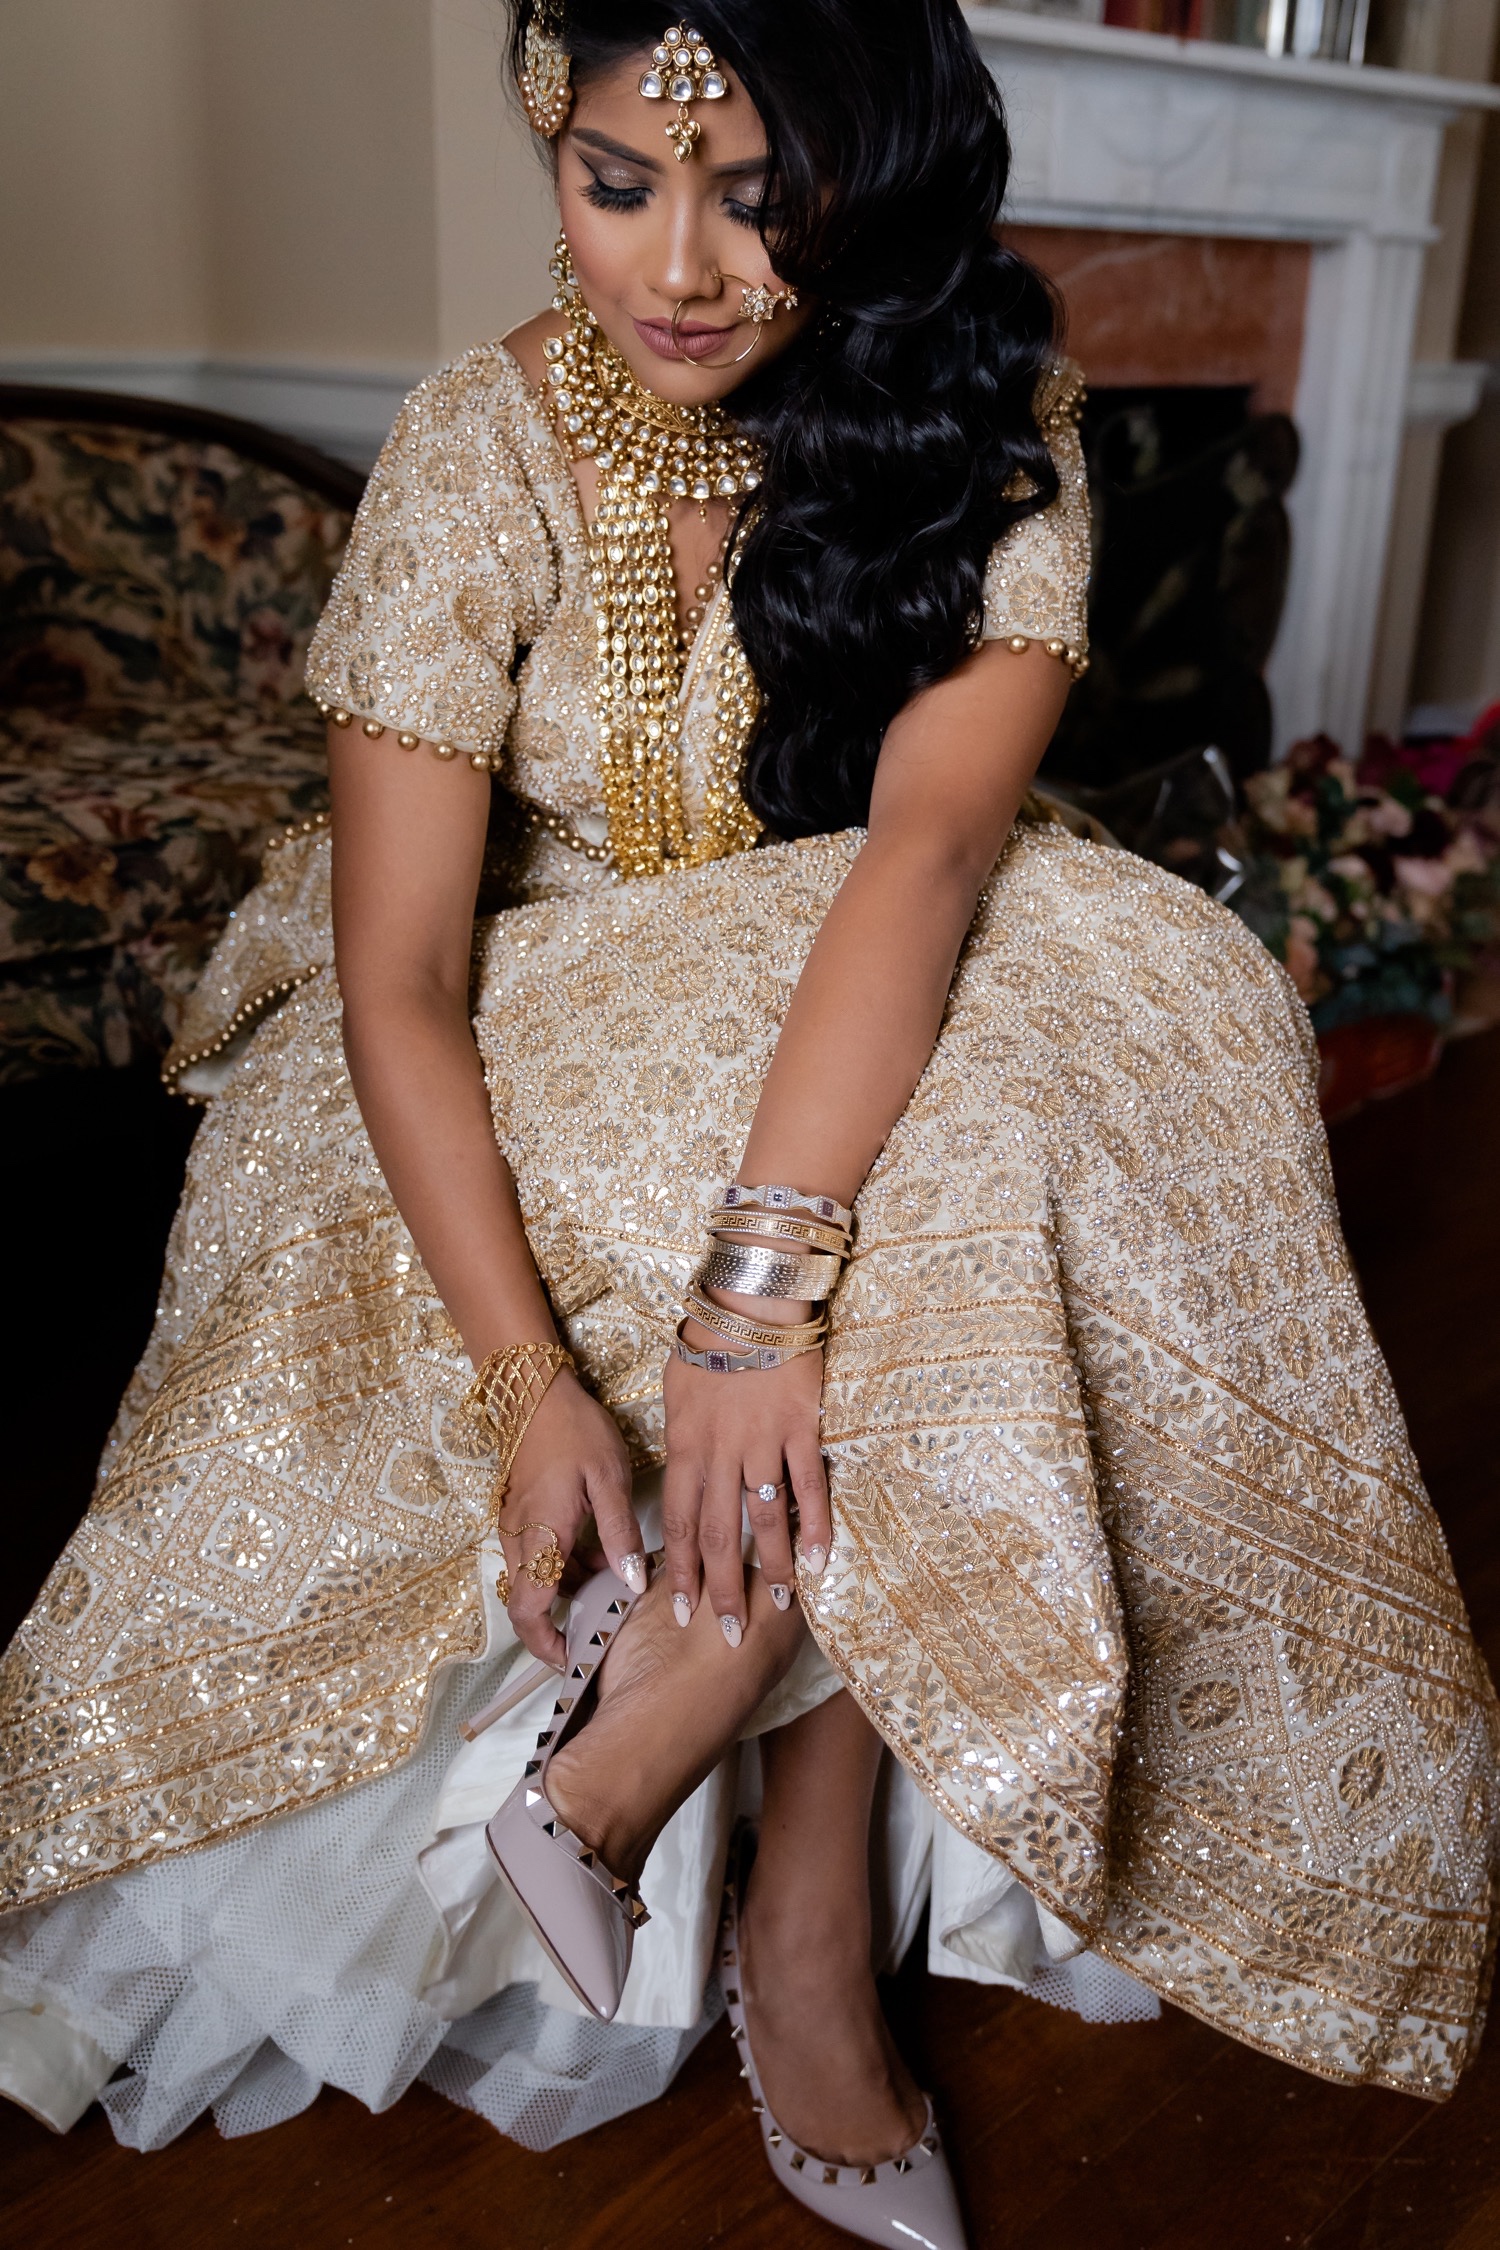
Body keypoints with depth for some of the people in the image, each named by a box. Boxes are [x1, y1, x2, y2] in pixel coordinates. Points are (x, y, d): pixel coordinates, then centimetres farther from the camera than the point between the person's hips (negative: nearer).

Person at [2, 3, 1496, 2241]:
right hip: (536, 1064, -2)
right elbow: (400, 978, -20)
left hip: (865, 1027, 3)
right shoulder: (483, 450, -14)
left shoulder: (986, 432, -9)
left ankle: (612, 1768, -18)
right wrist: (533, 1378, -32)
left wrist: (762, 1275, -40)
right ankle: (805, 1931, -15)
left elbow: (936, 837, -27)